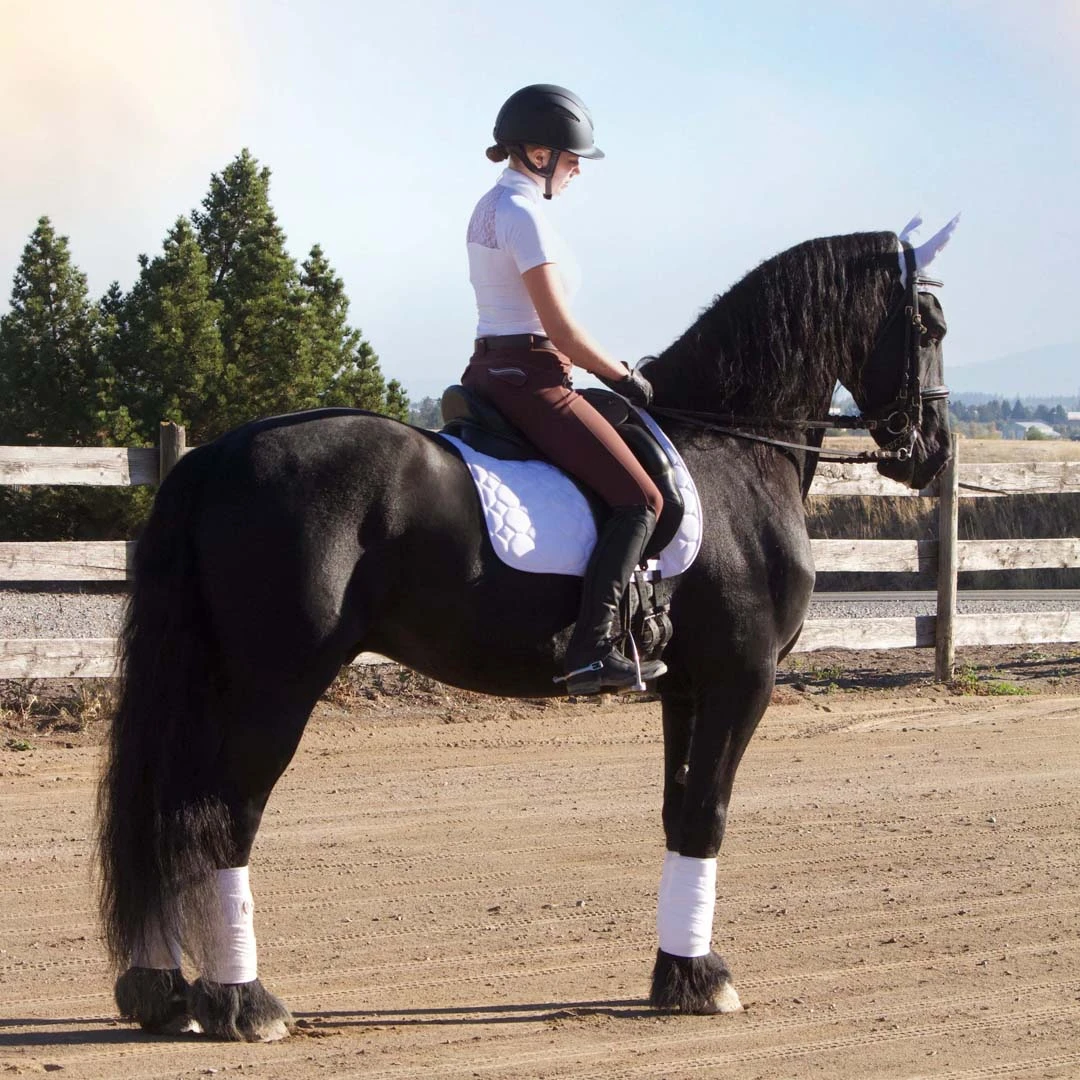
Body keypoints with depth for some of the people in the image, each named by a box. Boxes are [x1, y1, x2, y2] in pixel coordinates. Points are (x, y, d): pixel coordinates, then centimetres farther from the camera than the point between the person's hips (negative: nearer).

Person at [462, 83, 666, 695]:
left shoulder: (493, 207, 17)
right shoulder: (523, 214, -14)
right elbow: (561, 329, -17)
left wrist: (609, 372, 18)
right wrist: (623, 376, -4)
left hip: (490, 370, 11)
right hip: (530, 378, -11)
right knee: (640, 498, -14)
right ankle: (593, 649, -25)